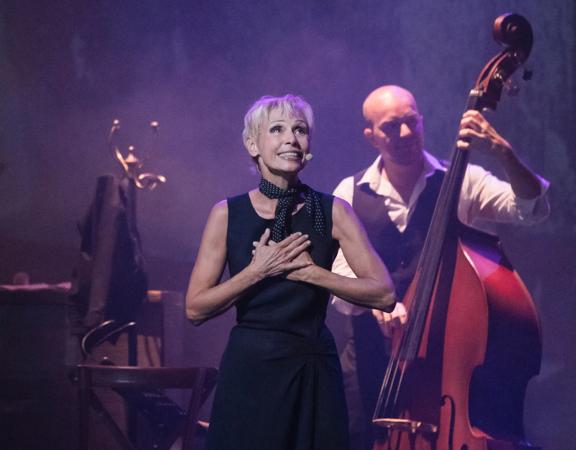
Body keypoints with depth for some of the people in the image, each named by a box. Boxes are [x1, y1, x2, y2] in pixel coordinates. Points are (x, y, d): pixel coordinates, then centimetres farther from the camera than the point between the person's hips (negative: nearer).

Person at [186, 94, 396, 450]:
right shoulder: (227, 214, -1)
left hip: (314, 372, 1)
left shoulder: (332, 212, -1)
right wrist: (258, 271, -15)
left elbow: (384, 295, -7)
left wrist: (310, 272, -15)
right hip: (249, 369, 0)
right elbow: (196, 308, -5)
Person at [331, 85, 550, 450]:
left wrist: (503, 152, -29)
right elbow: (341, 280, -5)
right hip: (372, 355, 1)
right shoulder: (350, 195, 3)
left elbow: (532, 208, -15)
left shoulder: (461, 182, -1)